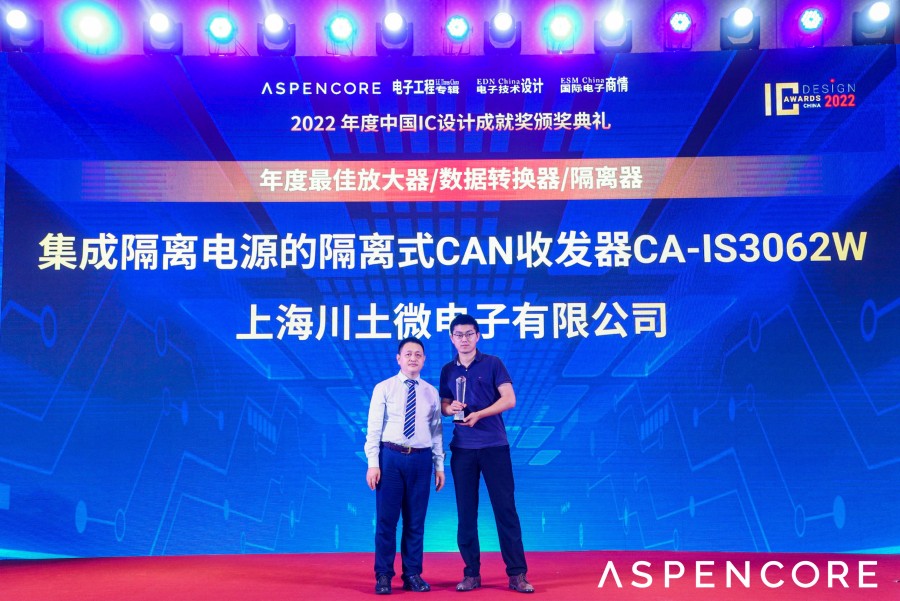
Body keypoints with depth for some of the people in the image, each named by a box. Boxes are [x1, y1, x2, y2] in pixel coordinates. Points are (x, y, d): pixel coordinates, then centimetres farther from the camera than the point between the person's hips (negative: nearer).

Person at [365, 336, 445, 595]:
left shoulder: (431, 392, 9)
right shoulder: (383, 388, 1)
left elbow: (436, 431, 9)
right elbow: (374, 428, -2)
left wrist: (439, 465, 6)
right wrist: (373, 463, -8)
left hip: (421, 458, 2)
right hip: (391, 457, -2)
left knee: (416, 520, 8)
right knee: (386, 518, 2)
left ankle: (413, 575, 20)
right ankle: (383, 576, 14)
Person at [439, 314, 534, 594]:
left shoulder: (492, 364, 1)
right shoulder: (448, 370, 10)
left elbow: (509, 399, -6)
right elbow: (444, 405, 15)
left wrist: (479, 414, -17)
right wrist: (451, 408, -9)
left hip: (494, 445, -3)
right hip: (462, 447, 3)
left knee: (505, 508, -3)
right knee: (466, 512, 4)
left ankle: (517, 574, 3)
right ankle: (471, 573, 13)